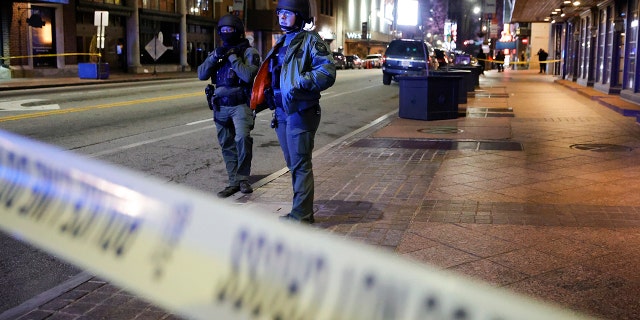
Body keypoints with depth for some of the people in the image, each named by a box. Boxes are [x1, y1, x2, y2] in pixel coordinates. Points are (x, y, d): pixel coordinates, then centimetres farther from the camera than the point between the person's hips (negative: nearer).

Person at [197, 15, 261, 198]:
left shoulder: (248, 52, -3)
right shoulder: (217, 52, 14)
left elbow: (248, 75, -20)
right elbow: (201, 75, 2)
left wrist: (232, 56, -15)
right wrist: (215, 57, -10)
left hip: (240, 105, -5)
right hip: (220, 106, 6)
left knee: (242, 138, -23)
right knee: (227, 145, 7)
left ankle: (243, 178, -6)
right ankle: (234, 182, 16)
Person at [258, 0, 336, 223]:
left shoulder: (310, 40, -7)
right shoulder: (282, 43, 18)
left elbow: (327, 72, -18)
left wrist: (301, 83, -27)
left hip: (300, 112, -9)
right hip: (282, 112, 9)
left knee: (300, 165, -4)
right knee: (293, 164, 14)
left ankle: (301, 215, 3)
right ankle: (305, 212, 25)